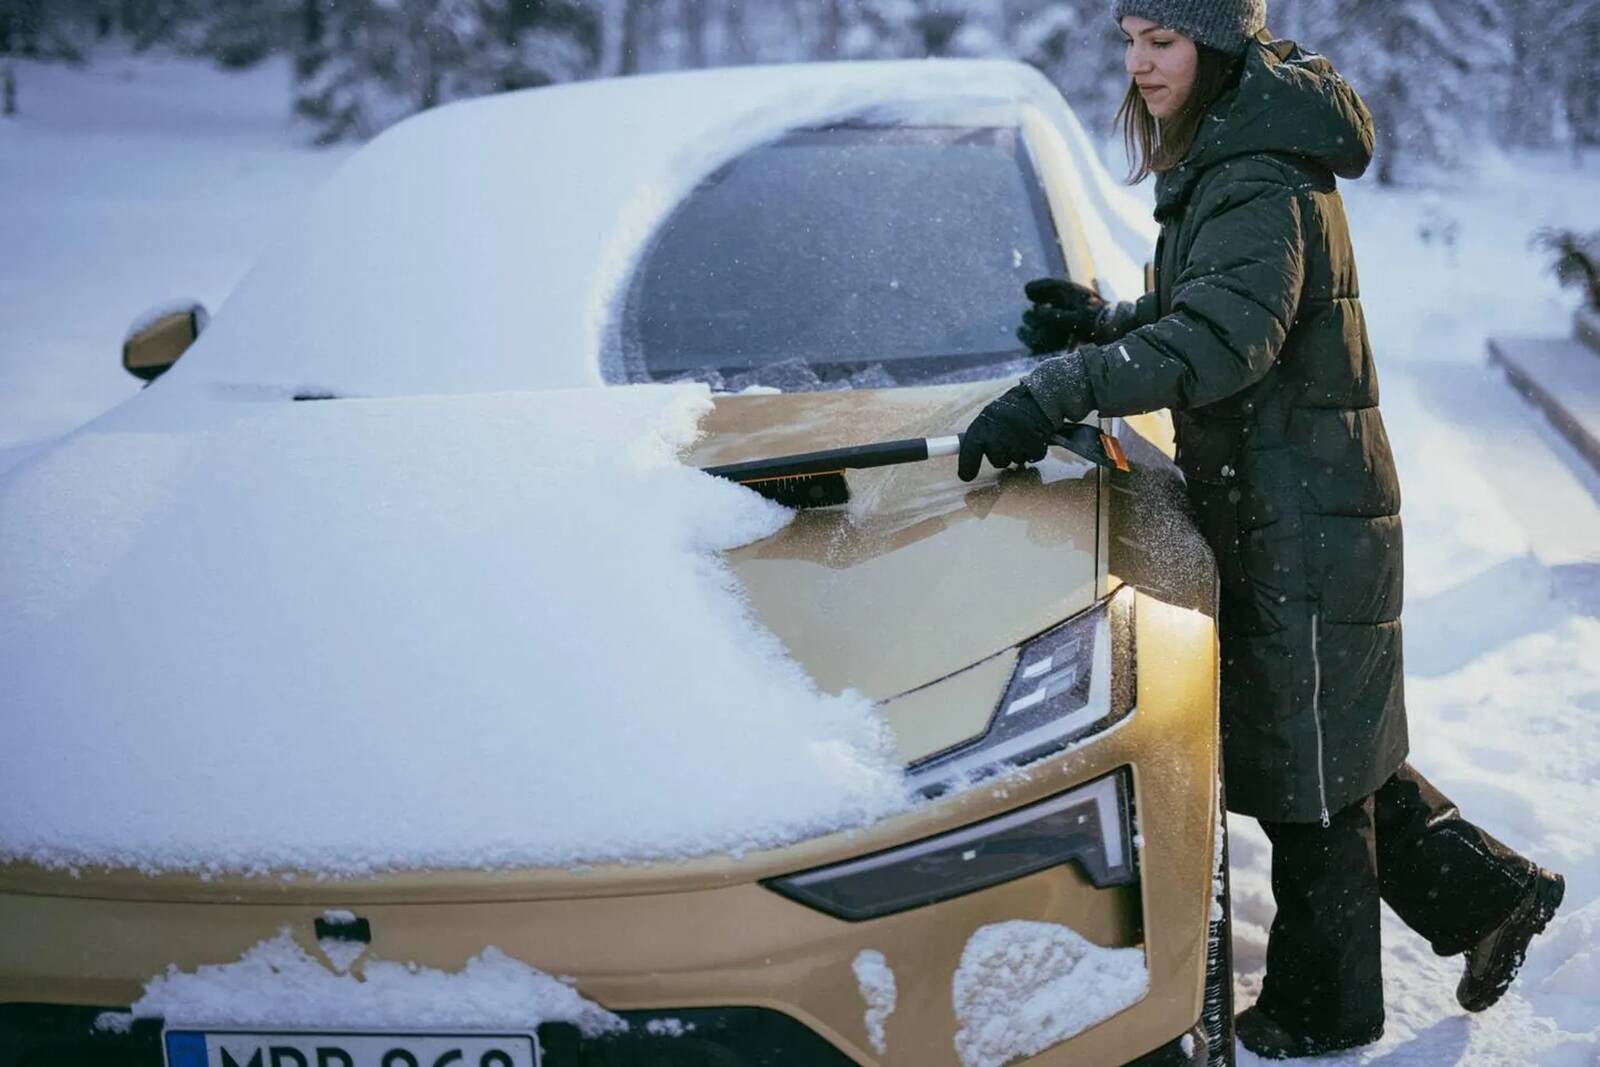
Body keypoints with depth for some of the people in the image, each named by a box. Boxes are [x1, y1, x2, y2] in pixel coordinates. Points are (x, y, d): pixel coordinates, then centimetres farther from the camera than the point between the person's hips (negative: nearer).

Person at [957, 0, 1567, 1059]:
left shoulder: (1260, 183, -20)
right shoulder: (1224, 164, 12)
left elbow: (1225, 340, -35)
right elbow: (1200, 320, 15)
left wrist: (1056, 394, -43)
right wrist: (1106, 324, -4)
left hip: (1305, 523, -10)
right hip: (1276, 508, 10)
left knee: (1306, 769, 3)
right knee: (1327, 748, 19)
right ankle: (1492, 891, 32)